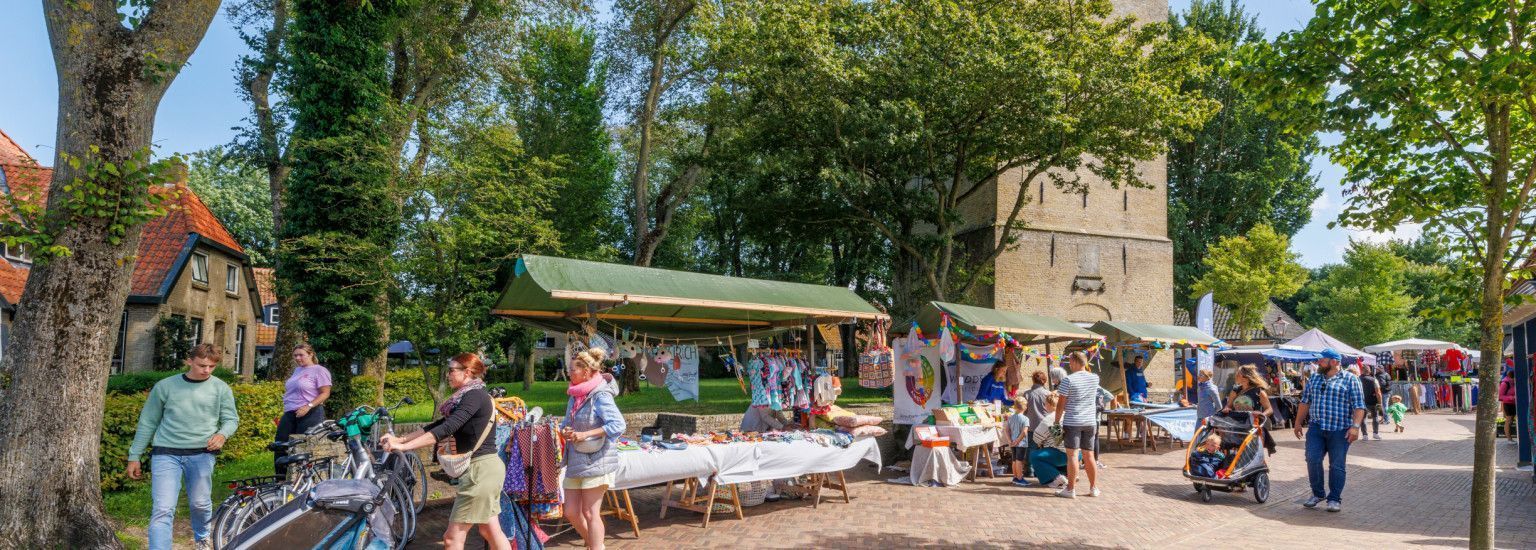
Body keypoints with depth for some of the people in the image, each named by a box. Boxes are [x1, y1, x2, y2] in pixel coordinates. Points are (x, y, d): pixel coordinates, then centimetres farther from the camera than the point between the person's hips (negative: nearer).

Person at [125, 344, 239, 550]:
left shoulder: (221, 389, 4)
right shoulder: (165, 386, 3)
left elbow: (231, 419, 7)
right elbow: (148, 423, 10)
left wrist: (222, 434, -16)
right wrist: (134, 456, 11)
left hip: (201, 454, 1)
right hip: (166, 454, -1)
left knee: (200, 504, 12)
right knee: (163, 510, -10)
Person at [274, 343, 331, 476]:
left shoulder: (319, 371, -6)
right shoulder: (297, 370, 18)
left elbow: (325, 393, -12)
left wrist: (308, 407, -21)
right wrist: (286, 408, 17)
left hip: (310, 414, -8)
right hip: (289, 414, 8)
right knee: (280, 446, 4)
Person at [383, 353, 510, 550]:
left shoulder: (475, 395, -14)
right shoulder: (470, 396, 16)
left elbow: (446, 429, -24)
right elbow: (438, 425, 15)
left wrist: (404, 446, -25)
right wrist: (400, 439, 9)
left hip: (480, 469, -10)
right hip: (486, 467, 10)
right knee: (491, 532, 15)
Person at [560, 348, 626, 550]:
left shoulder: (600, 395, -14)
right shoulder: (575, 395, 10)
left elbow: (618, 425, -23)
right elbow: (567, 422, 21)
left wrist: (586, 434, -24)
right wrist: (564, 430, -3)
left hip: (596, 461, -8)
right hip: (576, 461, 8)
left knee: (590, 513, -1)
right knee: (571, 512, 10)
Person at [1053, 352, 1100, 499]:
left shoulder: (1068, 380, -12)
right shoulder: (1095, 378, 3)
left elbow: (1061, 404, -9)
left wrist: (1057, 421, -1)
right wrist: (1085, 366, 15)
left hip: (1072, 422, -5)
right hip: (1090, 422, 5)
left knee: (1072, 455, -3)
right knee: (1089, 456, 13)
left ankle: (1071, 489, -1)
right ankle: (1094, 488, 17)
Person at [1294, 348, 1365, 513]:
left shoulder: (1350, 379, 0)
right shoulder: (1313, 379, 13)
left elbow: (1358, 406, -6)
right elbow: (1305, 402, 18)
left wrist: (1355, 426, -15)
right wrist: (1298, 423, 16)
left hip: (1340, 430, -4)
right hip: (1316, 427, 4)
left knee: (1337, 465, 2)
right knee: (1312, 460, -5)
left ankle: (1335, 499, 13)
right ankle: (1318, 494, 11)